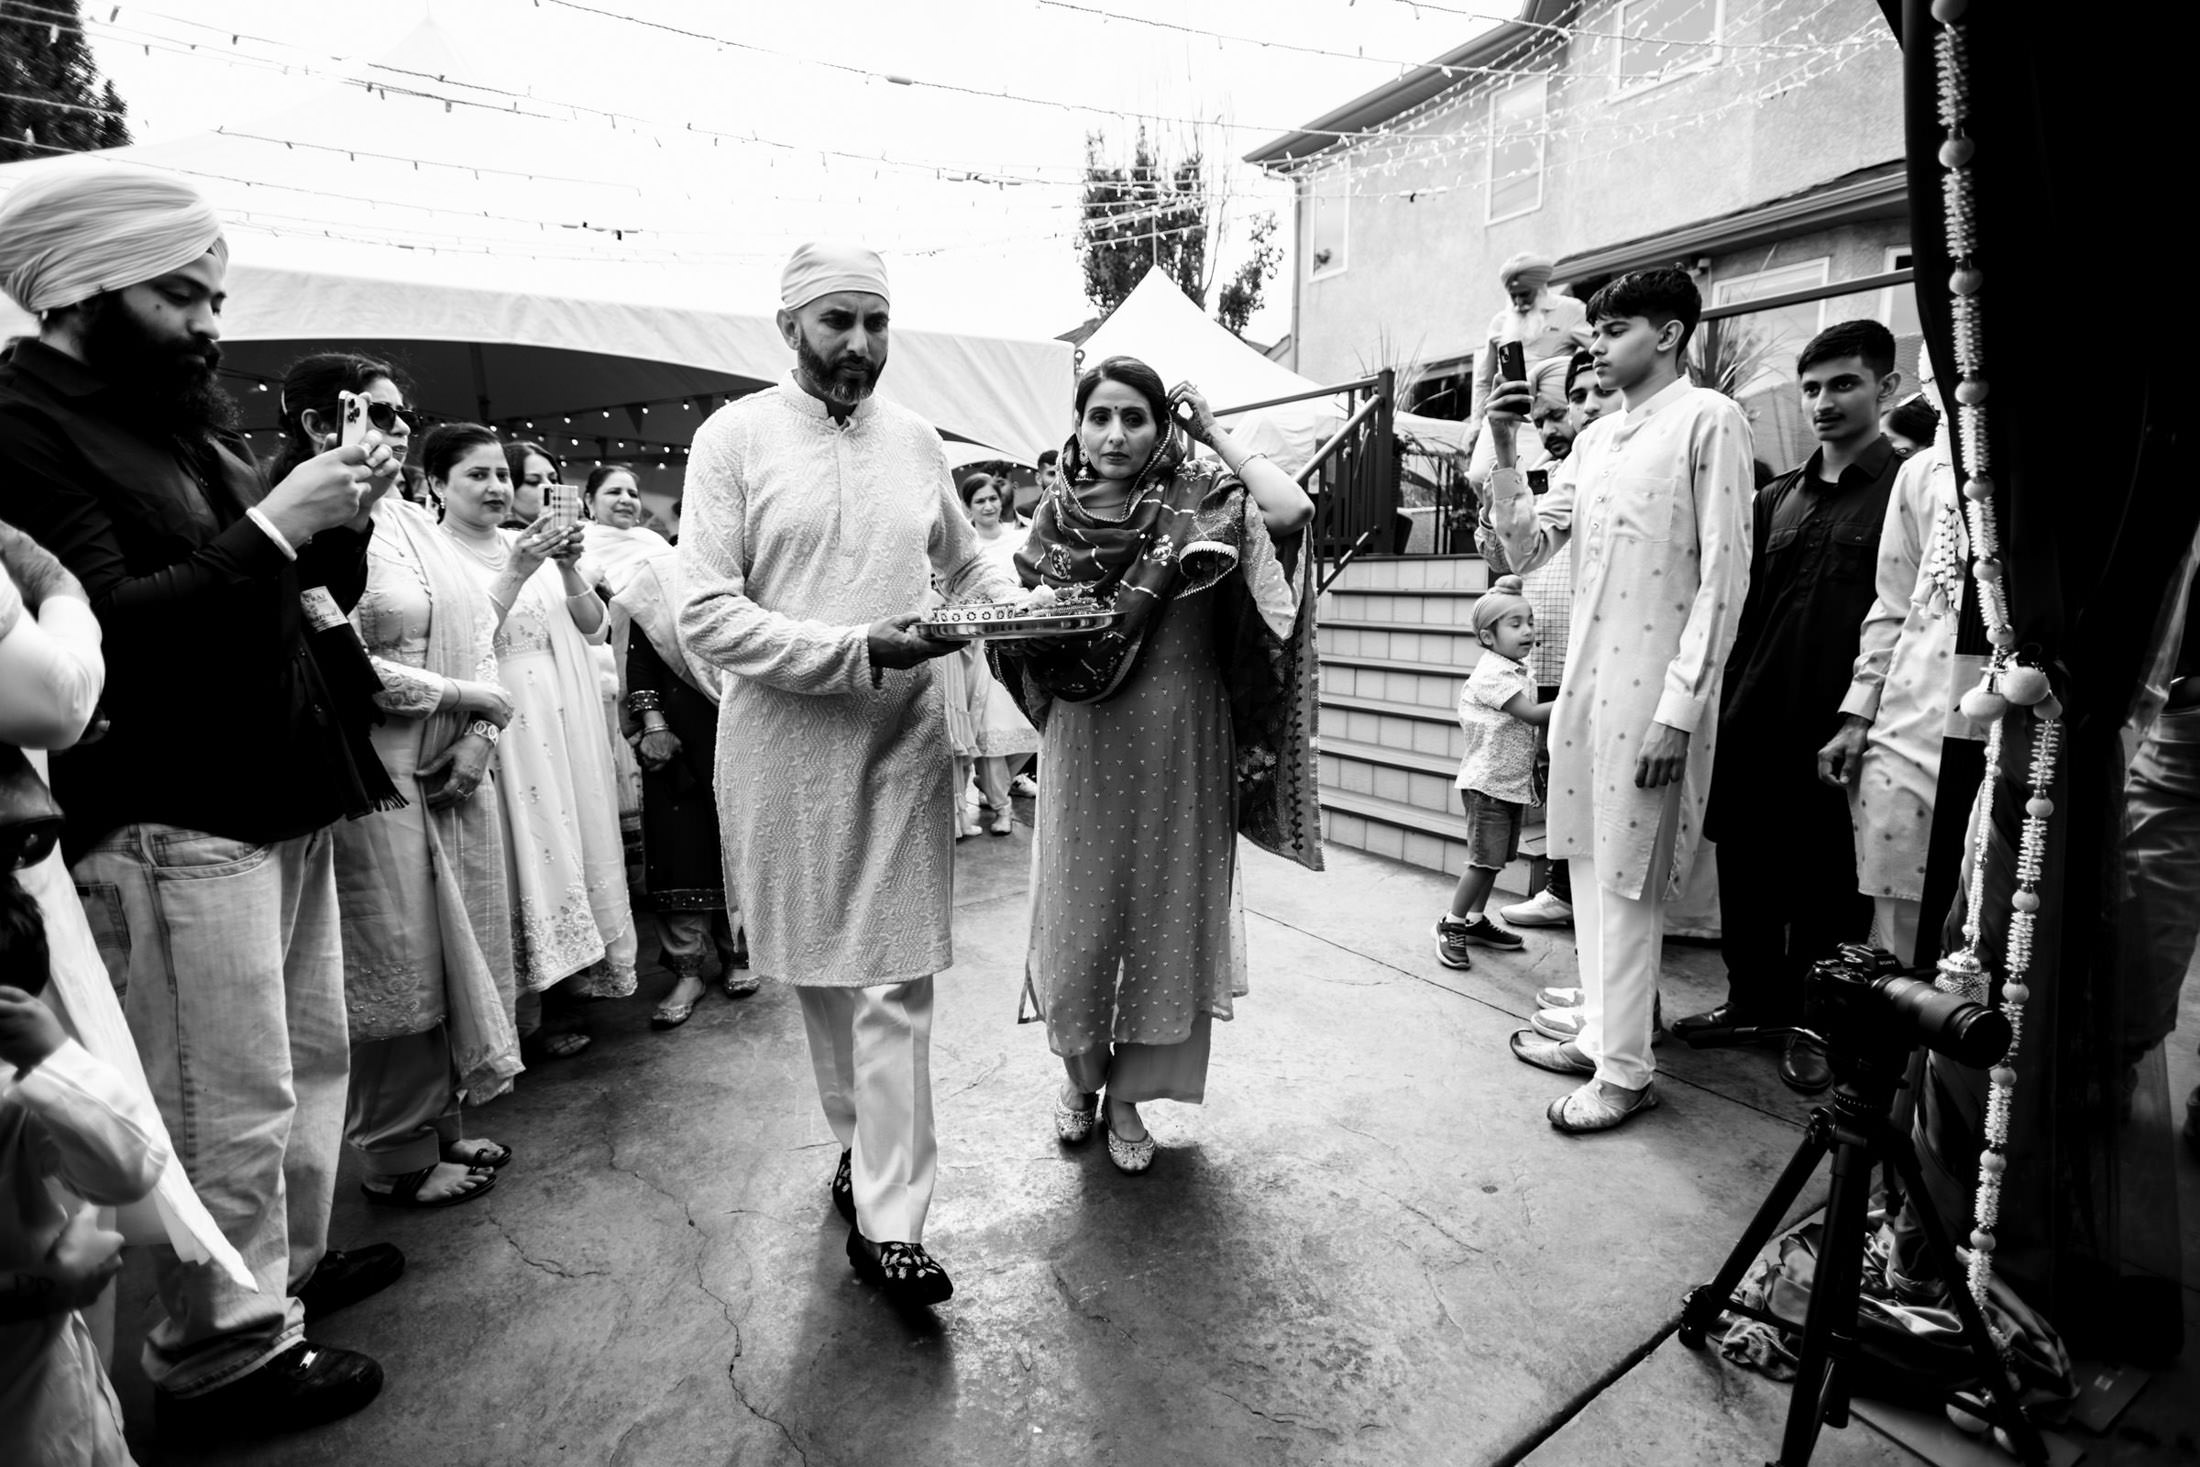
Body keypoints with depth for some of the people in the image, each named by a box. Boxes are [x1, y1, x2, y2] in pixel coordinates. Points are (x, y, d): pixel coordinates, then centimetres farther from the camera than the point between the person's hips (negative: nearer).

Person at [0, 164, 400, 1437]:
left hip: (283, 797, 9)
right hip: (177, 824, -8)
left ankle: (290, 1263, 37)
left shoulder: (192, 410, 15)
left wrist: (342, 519, -1)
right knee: (224, 1106, 0)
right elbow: (108, 629, -21)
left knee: (312, 1056, 19)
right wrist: (271, 525, -21)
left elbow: (306, 597, 17)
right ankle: (224, 1352, 18)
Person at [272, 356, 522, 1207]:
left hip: (457, 772, 7)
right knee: (396, 968, 5)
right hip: (379, 778, -7)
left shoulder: (415, 519, 12)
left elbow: (478, 627, 11)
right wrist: (465, 698, -10)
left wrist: (482, 734, -3)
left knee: (456, 951, 14)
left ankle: (440, 1123, 32)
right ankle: (396, 1158, 23)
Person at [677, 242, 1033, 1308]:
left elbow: (967, 562, 21)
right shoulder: (734, 437, -4)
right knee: (817, 969, 14)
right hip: (786, 745, -1)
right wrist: (861, 650, -20)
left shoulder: (915, 438, 8)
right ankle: (863, 1146, 38)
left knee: (896, 979, 1)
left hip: (903, 740, 2)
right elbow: (707, 619, -12)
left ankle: (890, 1223, 11)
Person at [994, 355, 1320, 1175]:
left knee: (1163, 910, 7)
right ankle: (1081, 1073, 34)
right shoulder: (1056, 518, 3)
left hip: (1179, 748, -1)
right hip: (1085, 749, 1)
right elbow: (1022, 633, 7)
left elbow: (1293, 509, -20)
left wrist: (1214, 434, -9)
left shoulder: (1200, 500, -2)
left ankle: (1128, 1096, 27)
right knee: (1078, 911, 8)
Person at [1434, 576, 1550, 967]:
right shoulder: (1493, 674, -16)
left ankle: (1475, 921, 25)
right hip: (1487, 783, -9)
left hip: (1515, 783, 9)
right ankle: (1450, 925, 4)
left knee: (1494, 858, 14)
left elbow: (1527, 730, 16)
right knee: (1484, 859, -8)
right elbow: (1532, 714, -22)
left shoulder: (1522, 672, 12)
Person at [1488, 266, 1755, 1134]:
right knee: (1588, 864, 12)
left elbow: (1725, 575, -12)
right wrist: (1503, 450, 5)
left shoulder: (1708, 419, -5)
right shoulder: (1595, 438, 16)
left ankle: (1627, 1070, 12)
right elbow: (1525, 549, 15)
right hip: (1582, 677, 7)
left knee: (1628, 878, -1)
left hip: (1651, 686, -7)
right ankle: (1599, 1034, 26)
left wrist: (1679, 711, -17)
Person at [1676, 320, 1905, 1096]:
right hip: (1755, 725, 5)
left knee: (1827, 886, 7)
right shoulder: (1776, 497, 14)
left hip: (1838, 732, -5)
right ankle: (1753, 997, 29)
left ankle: (1813, 1024, 23)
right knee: (1747, 872, 12)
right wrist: (1728, 705, 8)